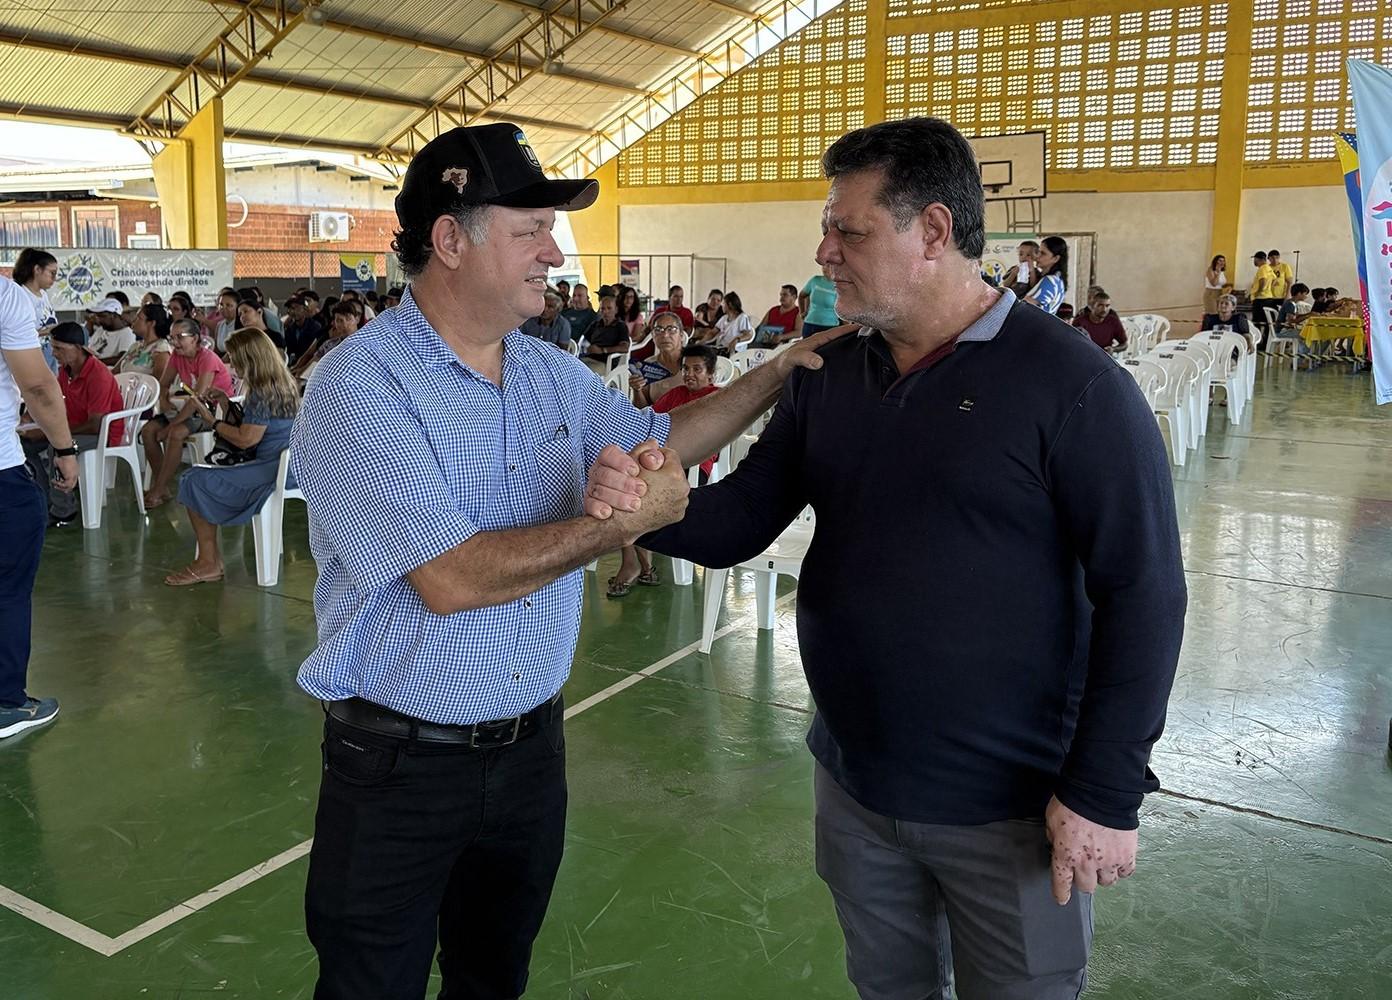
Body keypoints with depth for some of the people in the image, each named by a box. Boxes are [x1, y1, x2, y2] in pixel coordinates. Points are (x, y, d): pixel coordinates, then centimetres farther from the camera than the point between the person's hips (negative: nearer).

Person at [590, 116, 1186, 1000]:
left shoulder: (1071, 385, -17)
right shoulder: (827, 375, 2)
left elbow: (1143, 595, -16)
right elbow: (741, 523, 2)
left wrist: (1106, 793, -16)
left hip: (1010, 812, -5)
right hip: (855, 785, 5)